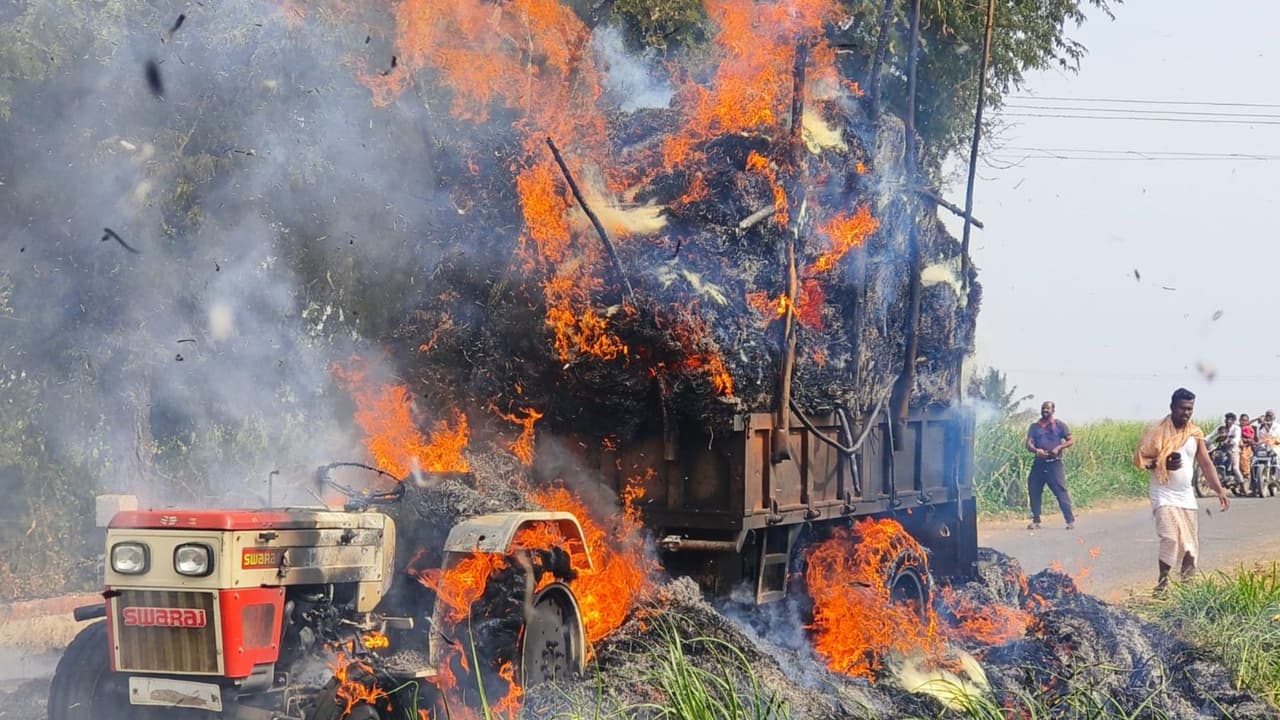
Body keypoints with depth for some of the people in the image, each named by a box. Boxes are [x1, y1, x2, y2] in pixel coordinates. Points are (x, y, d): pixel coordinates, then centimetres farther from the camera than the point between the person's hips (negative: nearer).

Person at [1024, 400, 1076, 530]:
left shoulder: (1059, 425, 5)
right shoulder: (1034, 427, 11)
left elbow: (1071, 440, 2)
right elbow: (1029, 444, 1)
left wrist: (1059, 448, -15)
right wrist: (1036, 450, -22)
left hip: (1054, 463, -4)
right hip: (1038, 463, 4)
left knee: (1060, 491, -11)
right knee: (1033, 491, 2)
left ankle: (1070, 520, -8)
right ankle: (1036, 521, 13)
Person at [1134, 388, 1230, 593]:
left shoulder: (1195, 434, 5)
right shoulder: (1156, 432, -8)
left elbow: (1206, 464, 6)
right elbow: (1140, 459, -6)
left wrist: (1220, 491, -2)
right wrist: (1162, 464, -22)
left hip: (1186, 495, 5)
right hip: (1164, 494, -5)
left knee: (1190, 545, 4)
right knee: (1170, 538, -18)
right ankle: (1162, 582, -4)